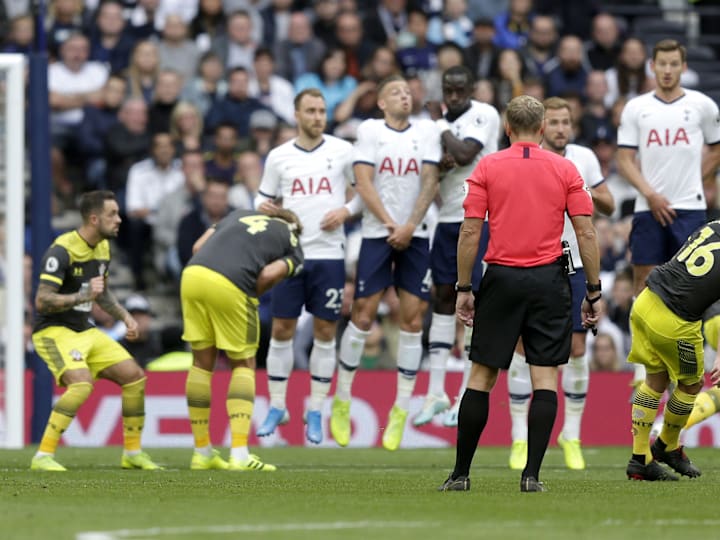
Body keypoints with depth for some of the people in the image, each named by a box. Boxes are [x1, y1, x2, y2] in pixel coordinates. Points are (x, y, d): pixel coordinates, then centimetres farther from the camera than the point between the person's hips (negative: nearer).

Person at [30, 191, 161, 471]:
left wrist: (124, 316, 14)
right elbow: (42, 301, -25)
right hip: (53, 331, -9)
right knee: (82, 383, -31)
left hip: (84, 330, 9)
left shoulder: (103, 247, 8)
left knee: (134, 376, 2)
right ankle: (42, 456, -26)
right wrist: (83, 295, -34)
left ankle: (133, 453, 16)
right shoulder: (62, 250, -20)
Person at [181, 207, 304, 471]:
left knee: (202, 363, 17)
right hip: (230, 287, -4)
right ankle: (239, 454, 1)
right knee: (244, 365, 13)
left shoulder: (239, 214, 33)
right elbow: (268, 275, -1)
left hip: (192, 273, 4)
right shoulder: (293, 246, 20)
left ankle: (202, 452, 22)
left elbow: (198, 246, 21)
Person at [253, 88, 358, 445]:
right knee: (281, 328, 1)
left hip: (329, 254, -1)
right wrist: (262, 208, -8)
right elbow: (265, 199, 14)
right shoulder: (278, 156, 7)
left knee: (325, 331, 1)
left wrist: (346, 211, -9)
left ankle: (315, 413, 9)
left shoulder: (343, 151, 3)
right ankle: (276, 408, 10)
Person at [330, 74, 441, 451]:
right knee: (363, 316, -4)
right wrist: (390, 224, -12)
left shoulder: (427, 131, 7)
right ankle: (342, 401, 8)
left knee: (412, 319, -2)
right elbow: (363, 183, -5)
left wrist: (409, 227, -11)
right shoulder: (369, 131, 2)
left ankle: (401, 411, 4)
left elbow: (429, 182, 0)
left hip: (414, 236, 2)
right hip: (376, 234, -2)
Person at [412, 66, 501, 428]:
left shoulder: (484, 115, -7)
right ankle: (436, 393, 10)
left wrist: (440, 124, -6)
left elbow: (465, 155, -20)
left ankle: (468, 397, -3)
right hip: (448, 218, 7)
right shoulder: (442, 122, 12)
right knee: (443, 297, 6)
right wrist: (438, 164, -11)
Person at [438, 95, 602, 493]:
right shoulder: (565, 169, 4)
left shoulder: (487, 167, 2)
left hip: (502, 279, 0)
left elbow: (470, 231, -3)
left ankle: (461, 473, 8)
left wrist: (463, 289, 3)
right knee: (546, 377, 1)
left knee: (482, 376, 6)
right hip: (548, 281, 0)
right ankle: (532, 474, -7)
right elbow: (585, 232, 0)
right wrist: (593, 291, 5)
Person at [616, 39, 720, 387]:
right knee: (644, 283, 0)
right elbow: (625, 159, 3)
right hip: (648, 208, 1)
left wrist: (692, 178, 4)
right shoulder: (636, 108, 6)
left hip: (689, 208, -1)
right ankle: (643, 368, 6)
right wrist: (650, 193, -10)